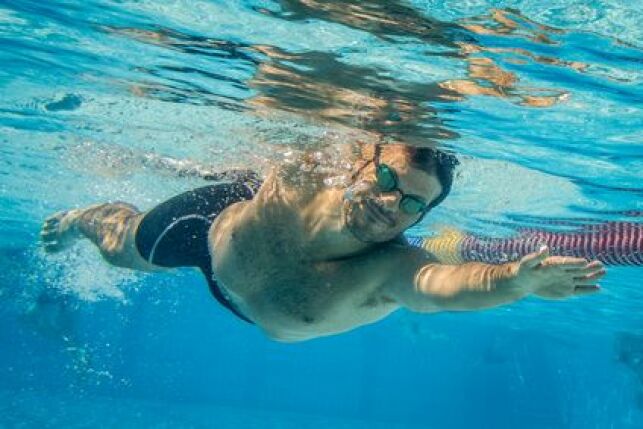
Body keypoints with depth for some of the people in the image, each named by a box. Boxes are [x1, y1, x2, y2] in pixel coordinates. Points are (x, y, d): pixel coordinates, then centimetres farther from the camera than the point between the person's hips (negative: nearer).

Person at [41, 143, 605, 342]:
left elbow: (449, 285, -70)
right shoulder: (290, 183, -43)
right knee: (122, 246, 25)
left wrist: (517, 278, -86)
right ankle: (83, 217, 62)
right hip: (213, 221, -2)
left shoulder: (394, 270, -48)